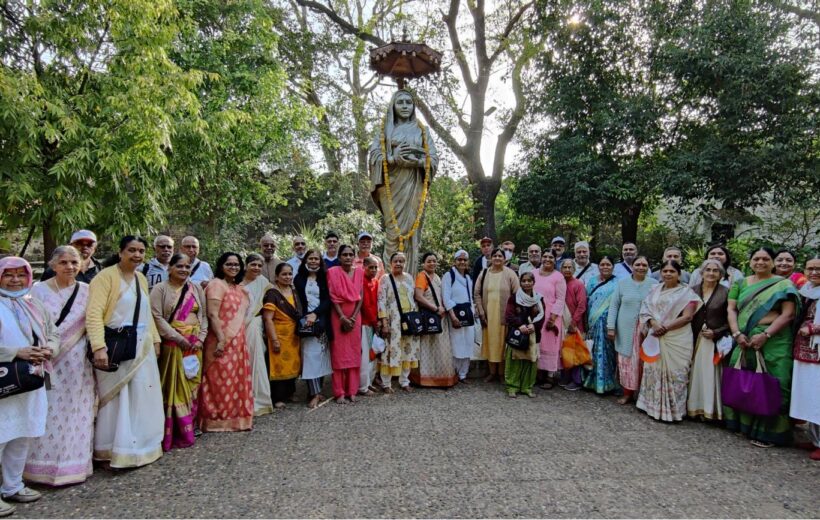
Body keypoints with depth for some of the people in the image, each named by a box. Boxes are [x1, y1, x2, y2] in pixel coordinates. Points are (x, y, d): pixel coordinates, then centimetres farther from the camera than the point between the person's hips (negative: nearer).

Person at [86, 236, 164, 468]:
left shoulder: (141, 279, 12)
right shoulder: (106, 276, -11)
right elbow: (94, 313, -20)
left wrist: (155, 340, 15)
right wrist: (99, 347, -29)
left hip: (142, 347, 7)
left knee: (141, 398, 13)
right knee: (117, 399, 1)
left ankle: (140, 446, 28)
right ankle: (111, 452, 15)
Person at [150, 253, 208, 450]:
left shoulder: (196, 288, 11)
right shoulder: (160, 289, -2)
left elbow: (204, 315, 12)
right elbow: (157, 318, -11)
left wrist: (201, 338, -3)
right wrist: (179, 339, -15)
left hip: (195, 344, 4)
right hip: (172, 344, -4)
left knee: (191, 386, 7)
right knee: (174, 387, -2)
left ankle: (186, 431, 18)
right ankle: (172, 434, 6)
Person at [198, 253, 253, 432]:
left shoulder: (239, 288, 15)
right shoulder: (216, 284, -10)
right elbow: (212, 314, -18)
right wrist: (221, 339, -23)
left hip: (237, 342, 8)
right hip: (222, 341, -8)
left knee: (237, 380, 12)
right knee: (222, 380, -2)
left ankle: (235, 417, 22)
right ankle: (217, 419, 9)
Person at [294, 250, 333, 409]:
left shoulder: (324, 278, 8)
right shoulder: (299, 278, 8)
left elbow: (327, 300, -1)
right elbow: (296, 301, 5)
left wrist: (315, 314, -14)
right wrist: (303, 318, -7)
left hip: (322, 321, 1)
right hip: (306, 321, -1)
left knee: (321, 354, 2)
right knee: (310, 355, -9)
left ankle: (316, 391, 10)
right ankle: (315, 393, -10)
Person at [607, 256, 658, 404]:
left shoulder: (654, 284, 1)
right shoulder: (622, 283, 3)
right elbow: (614, 306, 3)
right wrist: (611, 327, -2)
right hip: (626, 330, 1)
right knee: (626, 362, 5)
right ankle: (627, 393, 16)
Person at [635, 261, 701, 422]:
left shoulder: (686, 292, -2)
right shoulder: (655, 290, 11)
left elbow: (687, 317, -10)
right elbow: (646, 309, 6)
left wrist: (665, 328, -15)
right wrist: (654, 324, -13)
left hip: (677, 340, -4)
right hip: (656, 338, 4)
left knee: (674, 373, -1)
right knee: (654, 371, 9)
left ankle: (673, 410, 8)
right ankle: (654, 406, 20)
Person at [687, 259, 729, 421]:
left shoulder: (726, 292, 0)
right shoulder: (694, 291, 7)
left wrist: (716, 333, -10)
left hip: (715, 342, -2)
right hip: (695, 341, 2)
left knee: (710, 375, -2)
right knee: (696, 375, 4)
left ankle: (710, 410, 9)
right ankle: (695, 408, 13)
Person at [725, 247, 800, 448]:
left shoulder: (783, 284, 3)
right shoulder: (740, 284, 13)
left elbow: (788, 314, -7)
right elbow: (731, 309, 7)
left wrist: (765, 335, -15)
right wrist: (737, 333, -9)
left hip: (774, 342, -3)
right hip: (745, 341, 4)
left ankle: (767, 432, 7)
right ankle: (744, 424, 19)